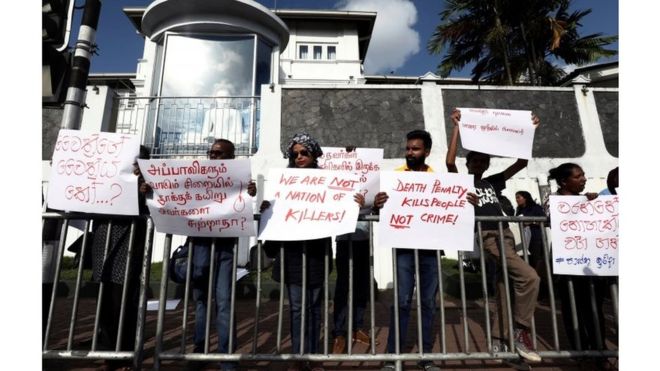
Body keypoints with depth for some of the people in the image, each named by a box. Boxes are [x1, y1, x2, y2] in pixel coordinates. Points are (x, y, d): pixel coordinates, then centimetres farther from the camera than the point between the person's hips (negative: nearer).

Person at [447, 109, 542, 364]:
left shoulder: (492, 183, 21)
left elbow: (522, 162, 19)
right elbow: (450, 162, -13)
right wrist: (457, 127, -9)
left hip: (505, 234, 7)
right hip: (486, 236, -7)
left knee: (504, 286, 8)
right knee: (529, 277, -18)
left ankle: (502, 339, 20)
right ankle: (521, 331, -2)